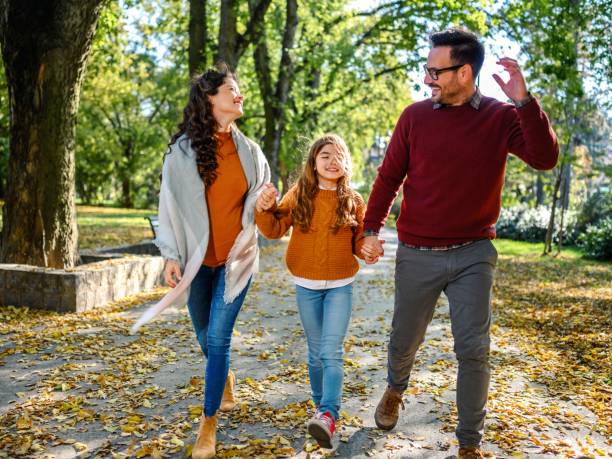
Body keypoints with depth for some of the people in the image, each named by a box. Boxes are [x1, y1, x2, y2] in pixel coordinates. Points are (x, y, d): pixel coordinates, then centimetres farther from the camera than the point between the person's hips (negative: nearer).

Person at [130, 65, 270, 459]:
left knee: (218, 338, -5)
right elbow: (171, 206, -3)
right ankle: (225, 377, 47)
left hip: (236, 257, 0)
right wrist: (171, 256, -8)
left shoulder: (249, 150, 2)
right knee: (205, 335, 15)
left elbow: (262, 198, 13)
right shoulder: (182, 150, -5)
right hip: (196, 258, 0)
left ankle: (209, 424, 9)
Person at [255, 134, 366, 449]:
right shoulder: (298, 195, -3)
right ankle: (321, 405, 29)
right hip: (306, 286, 2)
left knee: (331, 352, -11)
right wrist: (264, 210, -21)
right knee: (316, 352, 13)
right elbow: (275, 229, -3)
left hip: (340, 286, -1)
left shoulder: (352, 200, -4)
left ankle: (328, 415, -15)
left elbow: (359, 242, 1)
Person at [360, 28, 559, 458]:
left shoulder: (502, 117, -4)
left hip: (474, 253, -1)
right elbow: (389, 177, 2)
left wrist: (524, 101, -27)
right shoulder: (415, 116, -3)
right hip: (417, 255, 1)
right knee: (404, 340, 14)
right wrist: (371, 229, -5)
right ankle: (395, 391, 47)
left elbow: (545, 159, -18)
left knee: (474, 350, -2)